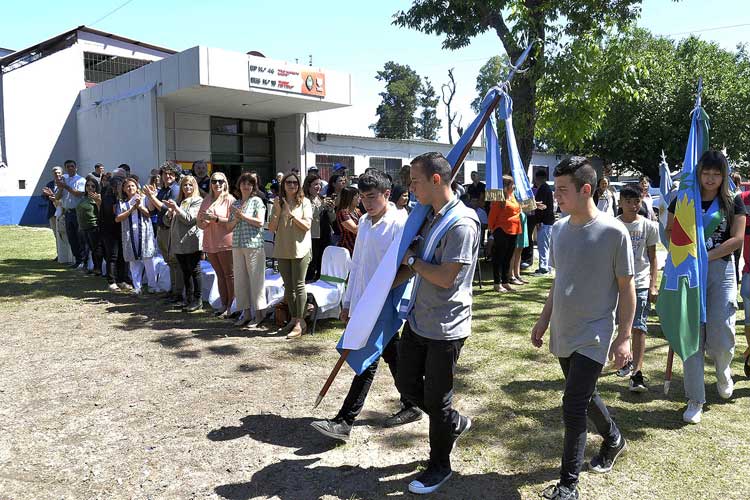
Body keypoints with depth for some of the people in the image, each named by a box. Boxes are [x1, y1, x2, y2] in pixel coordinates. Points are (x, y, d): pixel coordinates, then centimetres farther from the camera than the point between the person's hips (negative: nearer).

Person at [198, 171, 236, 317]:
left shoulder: (230, 200, -4)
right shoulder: (206, 201, 14)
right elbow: (199, 224, 15)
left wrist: (216, 218, -18)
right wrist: (204, 221, -7)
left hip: (225, 242, -6)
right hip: (210, 243, 6)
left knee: (229, 274, -2)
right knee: (220, 275, 11)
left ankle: (231, 305, 4)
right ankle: (223, 305, 18)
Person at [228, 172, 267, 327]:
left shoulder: (257, 201, 1)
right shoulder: (235, 204, 16)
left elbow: (260, 222, -11)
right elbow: (229, 227, 15)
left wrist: (242, 215, -9)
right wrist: (236, 219, -4)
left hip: (254, 244, -6)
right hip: (237, 245, 6)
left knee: (256, 278, -4)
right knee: (240, 278, 7)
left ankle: (260, 313, 2)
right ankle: (246, 312, 15)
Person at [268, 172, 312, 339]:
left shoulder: (304, 202, -1)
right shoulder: (277, 203, 9)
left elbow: (307, 225, -10)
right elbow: (271, 228, 4)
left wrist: (291, 213, -16)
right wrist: (278, 211, -10)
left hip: (300, 249, -4)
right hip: (282, 250, 5)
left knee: (298, 286, -6)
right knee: (288, 286, 11)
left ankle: (300, 322, -3)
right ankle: (294, 319, 22)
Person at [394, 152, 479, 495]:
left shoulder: (461, 224, -20)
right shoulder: (429, 217, 8)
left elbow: (445, 277, -25)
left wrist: (412, 260, -12)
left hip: (445, 328, -8)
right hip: (418, 320, 9)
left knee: (436, 400, 6)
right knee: (406, 384, 17)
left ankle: (439, 466, 29)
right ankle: (456, 423, 41)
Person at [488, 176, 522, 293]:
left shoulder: (512, 196, 14)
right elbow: (492, 217, -10)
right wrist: (492, 231, -7)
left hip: (513, 231, 8)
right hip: (502, 231, -8)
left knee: (508, 258, 13)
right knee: (499, 258, -1)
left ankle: (506, 282, 20)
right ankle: (497, 284, 4)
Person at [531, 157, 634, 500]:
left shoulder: (614, 232, -15)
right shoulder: (558, 228, 3)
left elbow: (626, 288, -9)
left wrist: (624, 337, -10)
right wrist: (544, 319, 15)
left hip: (593, 336, -6)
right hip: (562, 333, 6)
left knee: (573, 407, -7)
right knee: (584, 396, 21)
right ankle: (613, 439, 49)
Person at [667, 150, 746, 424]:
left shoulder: (733, 202, 5)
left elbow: (737, 239, -3)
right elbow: (669, 231, 13)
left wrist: (706, 256, -14)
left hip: (721, 269, 0)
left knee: (720, 336, -6)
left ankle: (723, 371, 32)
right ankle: (695, 401, 11)